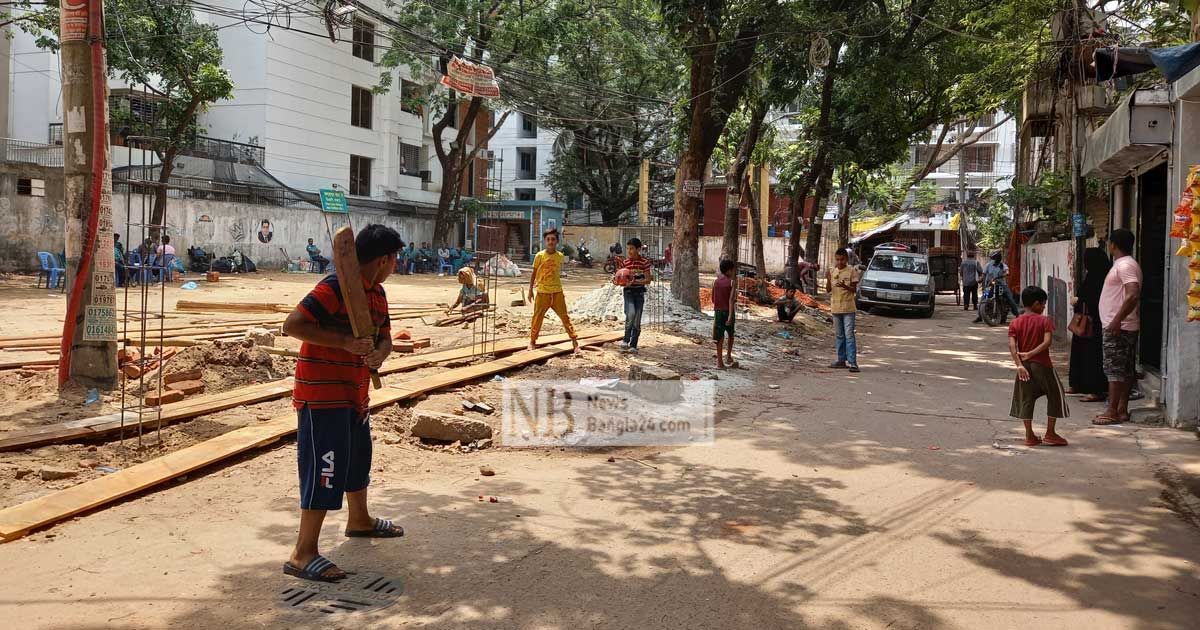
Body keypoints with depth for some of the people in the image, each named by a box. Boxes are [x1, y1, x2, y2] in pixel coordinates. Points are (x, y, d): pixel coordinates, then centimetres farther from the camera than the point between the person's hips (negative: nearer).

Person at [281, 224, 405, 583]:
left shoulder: (377, 293, 9)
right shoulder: (335, 286, -19)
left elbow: (384, 336, 13)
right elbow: (292, 325, -24)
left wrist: (379, 353, -11)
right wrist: (345, 343, -29)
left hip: (355, 392, 10)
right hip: (322, 393, -10)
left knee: (358, 456, 23)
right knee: (325, 467, -10)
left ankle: (360, 520, 45)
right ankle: (303, 554, -3)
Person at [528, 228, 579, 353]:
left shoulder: (560, 256, 3)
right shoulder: (540, 256, -4)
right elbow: (534, 273, 3)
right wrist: (530, 290, 2)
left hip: (557, 292, 2)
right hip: (542, 292, -2)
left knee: (565, 316, 1)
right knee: (538, 317, 5)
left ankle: (574, 342, 2)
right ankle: (532, 341, 19)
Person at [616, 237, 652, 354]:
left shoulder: (644, 262, -5)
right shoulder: (624, 262, 1)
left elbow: (648, 280, -8)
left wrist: (634, 281, -22)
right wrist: (615, 279, -14)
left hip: (640, 292, 0)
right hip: (628, 292, 0)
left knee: (637, 321, 2)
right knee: (631, 313, -25)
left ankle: (633, 345, 11)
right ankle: (626, 339, -8)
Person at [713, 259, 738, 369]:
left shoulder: (716, 282, 6)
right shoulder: (731, 282, -9)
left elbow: (713, 299, 10)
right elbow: (731, 300, -17)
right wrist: (730, 315, -21)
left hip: (718, 311, 3)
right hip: (728, 311, -3)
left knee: (720, 336, 3)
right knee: (730, 335, 19)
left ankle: (720, 362, 0)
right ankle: (728, 357, 19)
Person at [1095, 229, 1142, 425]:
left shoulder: (1125, 265, -15)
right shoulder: (1122, 264, 17)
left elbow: (1134, 295, -27)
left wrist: (1117, 320, -26)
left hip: (1118, 327, -10)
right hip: (1119, 326, 10)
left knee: (1114, 369, -8)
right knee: (1126, 370, 11)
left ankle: (1112, 412, -5)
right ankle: (1122, 410, 15)